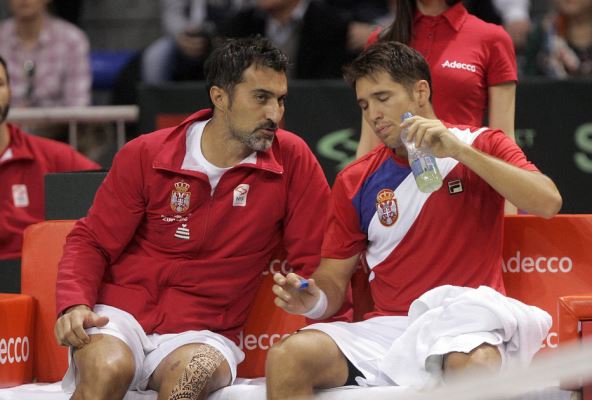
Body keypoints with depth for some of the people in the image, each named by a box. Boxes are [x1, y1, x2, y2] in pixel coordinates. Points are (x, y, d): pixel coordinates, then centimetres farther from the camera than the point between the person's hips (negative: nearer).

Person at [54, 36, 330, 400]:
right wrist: (75, 305, -11)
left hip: (202, 333, -1)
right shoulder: (145, 155, 3)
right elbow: (91, 242, 7)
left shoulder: (292, 160, 1)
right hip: (122, 313, 1)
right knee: (108, 369, -33)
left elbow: (314, 258, 3)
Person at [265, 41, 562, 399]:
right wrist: (312, 299, -11)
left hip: (467, 328, -3)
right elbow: (333, 283, 15)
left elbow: (548, 203, -11)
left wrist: (458, 150, -15)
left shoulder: (482, 147, 7)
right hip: (388, 327, 3)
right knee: (287, 358, -25)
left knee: (476, 365, -40)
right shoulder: (355, 181, 14)